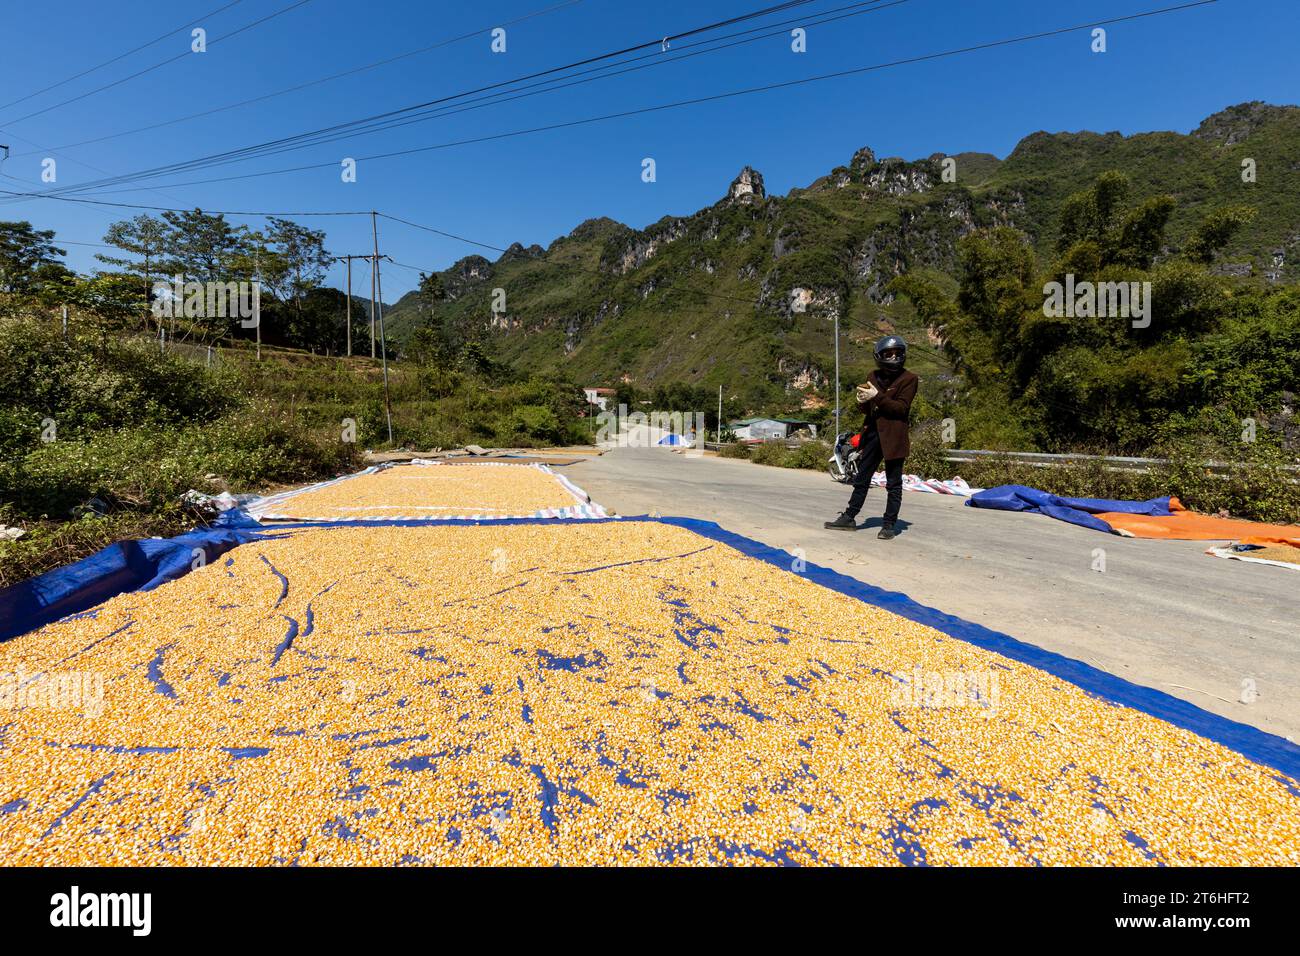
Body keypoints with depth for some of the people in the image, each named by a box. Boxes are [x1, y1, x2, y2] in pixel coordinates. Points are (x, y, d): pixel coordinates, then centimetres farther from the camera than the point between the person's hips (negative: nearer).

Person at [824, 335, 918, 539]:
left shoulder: (909, 378, -4)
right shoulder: (874, 376, 10)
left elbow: (901, 407, -13)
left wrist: (877, 397, -21)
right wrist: (863, 402, -10)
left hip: (894, 435, -5)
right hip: (872, 432, 5)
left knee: (893, 483, 4)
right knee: (861, 479, 11)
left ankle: (889, 524, 11)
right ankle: (849, 518, 19)